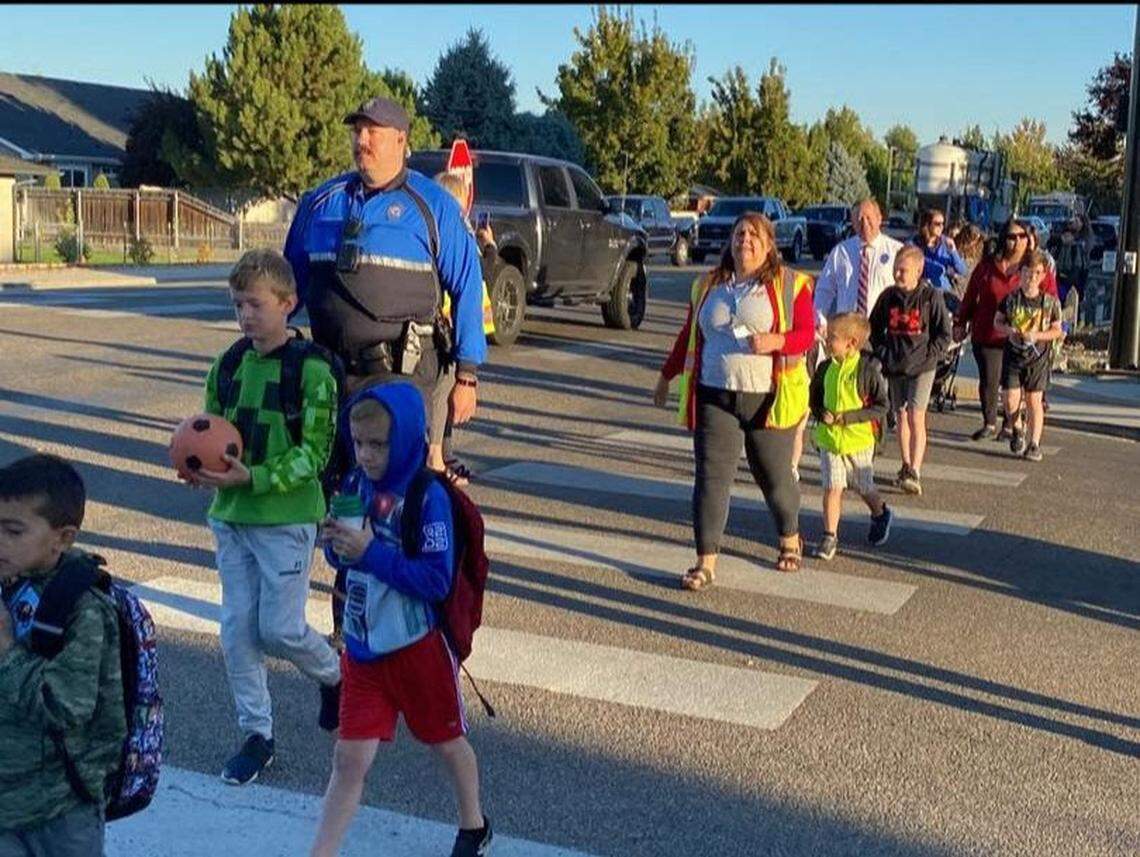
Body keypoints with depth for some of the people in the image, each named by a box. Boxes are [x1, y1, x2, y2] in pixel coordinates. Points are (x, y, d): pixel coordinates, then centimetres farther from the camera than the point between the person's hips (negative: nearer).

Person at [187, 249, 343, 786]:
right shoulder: (227, 365, 5)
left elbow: (314, 452, -15)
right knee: (237, 630, 7)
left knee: (280, 629, -3)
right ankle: (256, 735, 20)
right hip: (230, 517, 6)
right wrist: (202, 468, -8)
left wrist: (252, 478, -24)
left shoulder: (312, 370, -12)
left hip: (287, 519, -5)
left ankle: (334, 675, 29)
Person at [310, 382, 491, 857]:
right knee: (349, 759, 4)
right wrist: (335, 543, -14)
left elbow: (438, 580, -23)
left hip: (418, 645, -4)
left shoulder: (428, 497, -20)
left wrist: (371, 552, -27)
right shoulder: (356, 483, -2)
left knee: (448, 741, 19)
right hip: (363, 645, 4)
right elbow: (344, 555, 10)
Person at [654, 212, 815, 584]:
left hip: (768, 398, -2)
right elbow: (688, 336, 21)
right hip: (714, 396, 2)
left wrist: (775, 341, -24)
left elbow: (805, 334, -5)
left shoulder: (789, 284, 2)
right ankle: (706, 561, -1)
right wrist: (666, 377, 24)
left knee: (774, 476, 9)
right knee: (710, 476, -5)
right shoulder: (708, 285, 13)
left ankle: (790, 539, 36)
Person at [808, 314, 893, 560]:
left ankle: (881, 515, 43)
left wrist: (849, 417, -21)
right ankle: (830, 536, 4)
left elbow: (881, 407, -11)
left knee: (864, 487, 13)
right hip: (829, 438, 3)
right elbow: (814, 399, 12)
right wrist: (821, 414, -10)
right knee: (832, 488, -4)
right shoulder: (825, 369, -1)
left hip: (859, 439, -3)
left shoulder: (868, 370, -14)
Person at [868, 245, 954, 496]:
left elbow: (945, 334, -3)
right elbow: (874, 328, 14)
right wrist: (882, 353, 3)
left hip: (921, 367, -4)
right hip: (894, 367, 4)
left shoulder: (931, 296, -7)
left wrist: (927, 355, -10)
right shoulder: (888, 296, 3)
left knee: (916, 417, -12)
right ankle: (906, 466, 24)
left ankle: (914, 473, -14)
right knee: (900, 416, 11)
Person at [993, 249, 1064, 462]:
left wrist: (1036, 335, -16)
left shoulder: (1050, 302, -3)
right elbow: (998, 322, 10)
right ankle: (1018, 431, 26)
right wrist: (1009, 331, -11)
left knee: (1034, 400, 0)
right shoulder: (1011, 299, 0)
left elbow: (1057, 330, 1)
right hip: (1013, 354, 1)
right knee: (1011, 400, -4)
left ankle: (1034, 444, 8)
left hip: (1038, 356, -1)